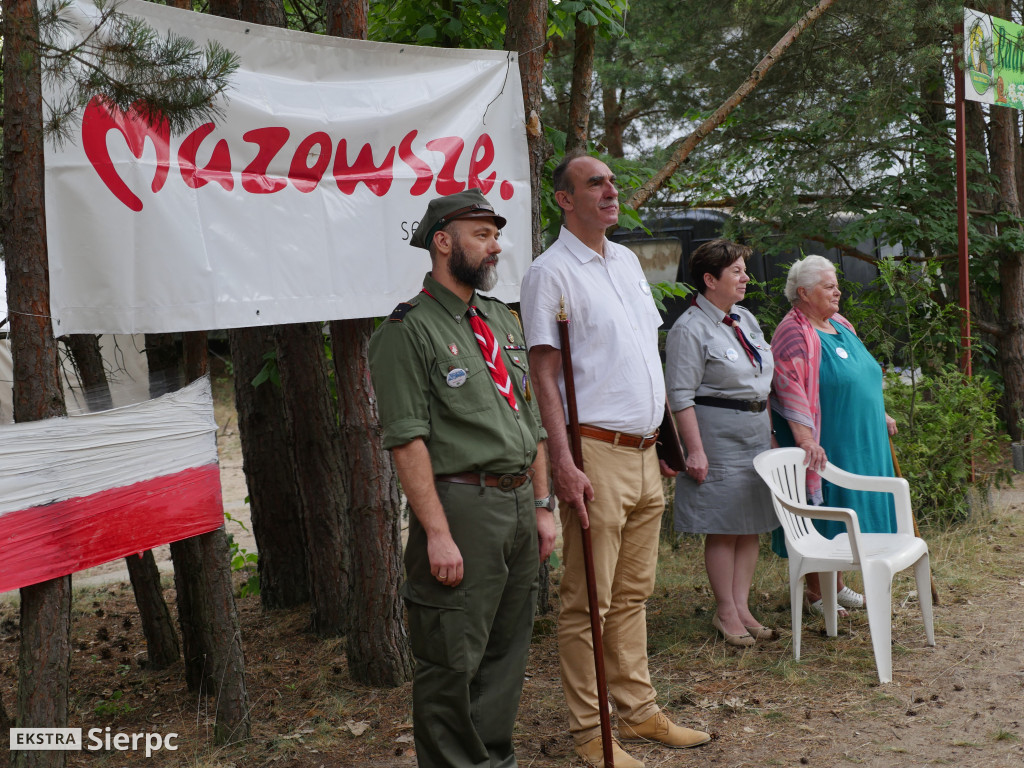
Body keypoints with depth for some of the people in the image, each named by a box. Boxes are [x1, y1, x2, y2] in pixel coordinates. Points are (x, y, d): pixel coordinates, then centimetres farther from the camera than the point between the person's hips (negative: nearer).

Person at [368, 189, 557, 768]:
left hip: (520, 507, 7)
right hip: (463, 507, -7)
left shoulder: (504, 322, 16)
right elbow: (408, 440, -14)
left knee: (508, 651, 15)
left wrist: (543, 505, 13)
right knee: (454, 660, -1)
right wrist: (438, 532, -19)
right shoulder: (410, 329, -8)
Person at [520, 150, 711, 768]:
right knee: (589, 601, -1)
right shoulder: (551, 272, -8)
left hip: (645, 451, 8)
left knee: (634, 593, 15)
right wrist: (563, 463, -19)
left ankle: (639, 711, 24)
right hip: (597, 453, -7)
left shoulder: (627, 260, 16)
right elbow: (545, 373, -12)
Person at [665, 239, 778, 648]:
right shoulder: (690, 329, -11)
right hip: (719, 433, -8)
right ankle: (726, 612, 7)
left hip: (757, 430, 8)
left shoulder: (746, 320, 14)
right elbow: (681, 395, -15)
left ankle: (742, 607, 15)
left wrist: (769, 430, 17)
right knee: (723, 527, -3)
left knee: (751, 524, 8)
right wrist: (695, 450, -20)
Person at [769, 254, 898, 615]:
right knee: (822, 510, -2)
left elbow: (864, 378, 26)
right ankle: (815, 591, 9)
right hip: (825, 446, -9)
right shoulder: (794, 333, -15)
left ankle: (836, 582, 26)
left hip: (859, 443, 9)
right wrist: (805, 438, -34)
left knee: (848, 509, 14)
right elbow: (789, 388, -26)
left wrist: (881, 415, 26)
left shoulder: (840, 325, 14)